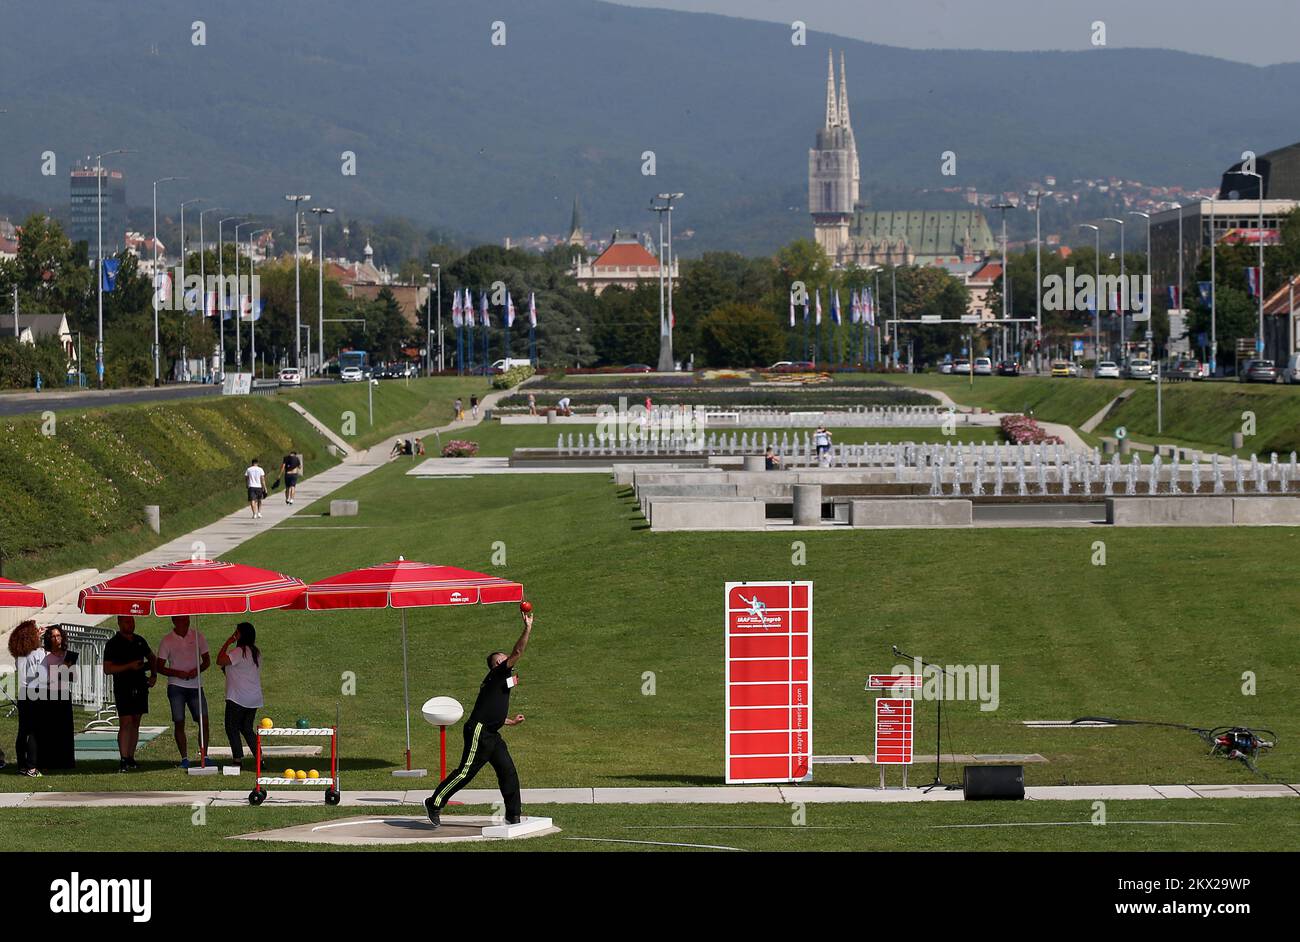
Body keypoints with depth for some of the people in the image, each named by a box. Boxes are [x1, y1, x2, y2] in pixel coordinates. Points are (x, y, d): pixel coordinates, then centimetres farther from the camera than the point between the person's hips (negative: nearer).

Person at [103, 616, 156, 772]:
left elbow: (152, 658, 28)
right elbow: (107, 669, -11)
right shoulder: (113, 644, -5)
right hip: (123, 688, -6)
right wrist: (130, 666, -18)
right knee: (126, 723, -13)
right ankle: (123, 759, -15)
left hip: (140, 687, 6)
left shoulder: (139, 641, 12)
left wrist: (153, 675, 13)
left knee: (135, 723, 8)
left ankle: (131, 757, 13)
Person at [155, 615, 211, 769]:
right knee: (179, 723, -3)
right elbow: (160, 667, 0)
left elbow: (207, 661, 11)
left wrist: (197, 670, -10)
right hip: (176, 686, -2)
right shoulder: (167, 640, -1)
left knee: (204, 721, -5)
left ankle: (203, 755, 5)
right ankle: (184, 758, 4)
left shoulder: (198, 636, 5)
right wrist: (177, 673, -16)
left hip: (195, 685, 2)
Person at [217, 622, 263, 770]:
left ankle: (238, 759, -5)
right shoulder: (256, 652, 12)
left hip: (238, 698, -8)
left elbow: (220, 661, -20)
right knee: (247, 729, 15)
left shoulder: (239, 652, -15)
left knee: (232, 728, 0)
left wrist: (227, 642, -12)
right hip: (254, 698, 8)